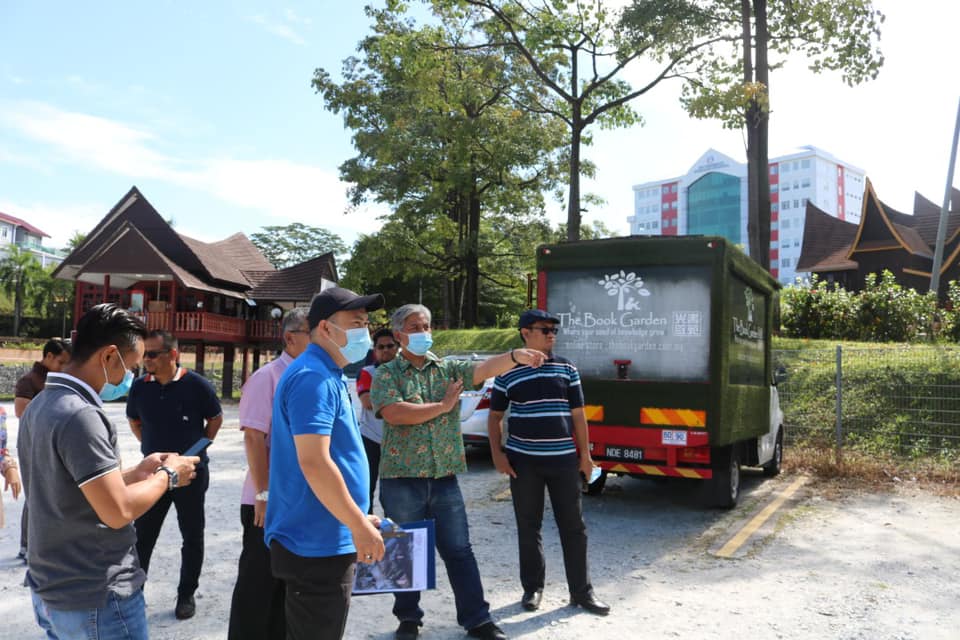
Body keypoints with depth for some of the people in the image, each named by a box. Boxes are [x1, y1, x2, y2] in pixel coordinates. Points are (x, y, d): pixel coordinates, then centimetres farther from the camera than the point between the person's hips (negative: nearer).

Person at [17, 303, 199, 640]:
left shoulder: (39, 407, 6)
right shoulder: (80, 415, -23)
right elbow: (118, 511, -25)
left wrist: (137, 472, 8)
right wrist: (167, 475, -10)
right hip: (96, 600, -9)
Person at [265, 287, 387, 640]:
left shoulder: (327, 376, 13)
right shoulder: (313, 377, -19)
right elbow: (314, 463, -27)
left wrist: (358, 518, 21)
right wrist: (359, 526, -20)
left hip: (322, 539, 10)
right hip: (317, 544, -10)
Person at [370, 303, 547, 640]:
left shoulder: (448, 368, 7)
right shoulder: (386, 374, -3)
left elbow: (484, 368, -11)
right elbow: (394, 413, -20)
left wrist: (515, 355, -31)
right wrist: (443, 405, -11)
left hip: (444, 478, 3)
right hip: (402, 479, -2)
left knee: (459, 551, 9)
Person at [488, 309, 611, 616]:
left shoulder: (567, 369, 5)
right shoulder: (508, 373, -1)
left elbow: (578, 414, 8)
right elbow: (495, 416, 6)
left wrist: (585, 454, 5)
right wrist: (497, 453, -4)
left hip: (563, 459, 1)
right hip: (523, 461, -1)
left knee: (573, 526, 6)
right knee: (528, 526, 9)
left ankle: (581, 591, 18)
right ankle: (532, 587, 24)